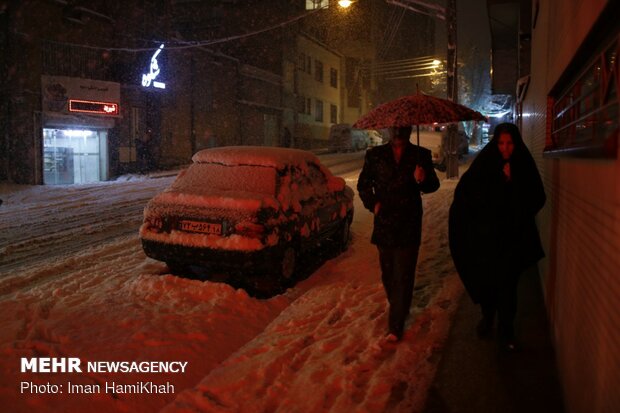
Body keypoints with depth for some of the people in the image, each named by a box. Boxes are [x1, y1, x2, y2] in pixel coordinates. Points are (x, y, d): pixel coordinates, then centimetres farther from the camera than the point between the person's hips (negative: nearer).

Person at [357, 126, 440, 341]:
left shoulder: (421, 155, 4)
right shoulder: (375, 154, 7)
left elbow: (433, 186, 4)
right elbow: (363, 184, 14)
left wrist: (422, 180, -19)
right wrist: (372, 203, -2)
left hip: (409, 225, -2)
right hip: (384, 223, 2)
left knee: (403, 275, -3)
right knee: (387, 272, 13)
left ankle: (396, 327, 2)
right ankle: (397, 308, 36)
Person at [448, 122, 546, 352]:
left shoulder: (524, 165, -1)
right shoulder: (484, 163, -4)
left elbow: (537, 200, -1)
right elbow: (463, 191, -5)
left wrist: (513, 180, -14)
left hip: (514, 236, 0)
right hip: (486, 235, 0)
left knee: (507, 283, 1)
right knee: (486, 279, 11)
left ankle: (506, 332, 14)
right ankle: (487, 318, 35)